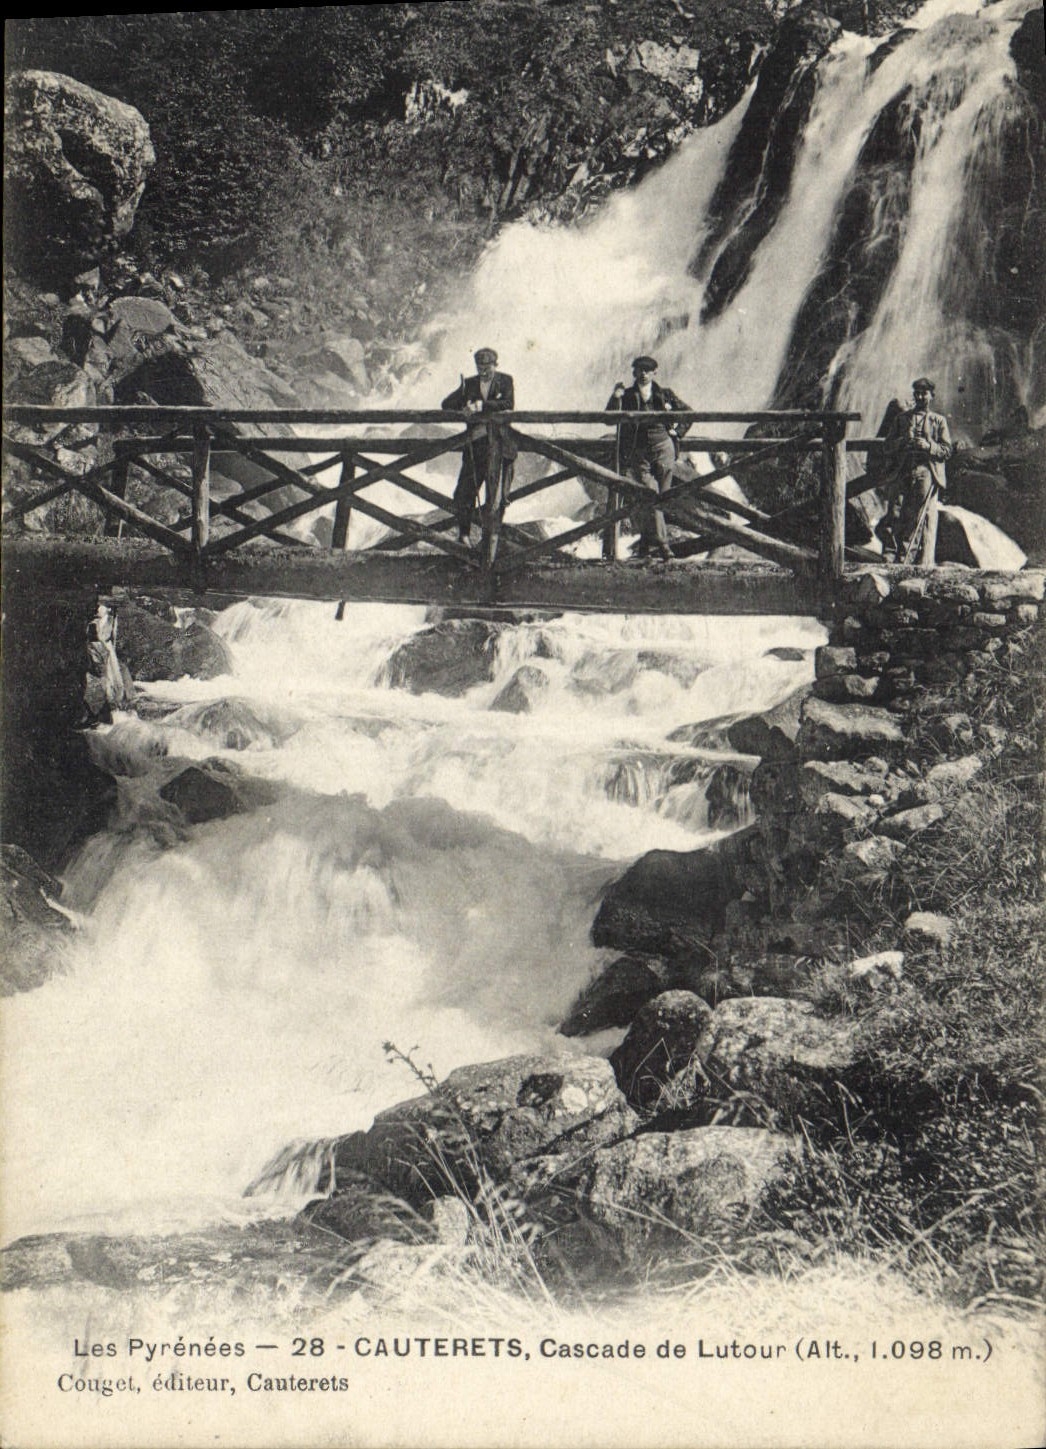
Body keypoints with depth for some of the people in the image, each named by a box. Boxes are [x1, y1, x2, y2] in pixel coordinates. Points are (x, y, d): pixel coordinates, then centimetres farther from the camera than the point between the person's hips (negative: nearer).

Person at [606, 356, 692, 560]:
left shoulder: (665, 395, 9)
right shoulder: (627, 396, 5)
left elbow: (687, 413, 21)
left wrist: (677, 432, 9)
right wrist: (615, 399, -19)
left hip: (663, 450, 2)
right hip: (638, 454, -2)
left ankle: (645, 544, 11)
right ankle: (660, 543, -17)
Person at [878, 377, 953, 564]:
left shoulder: (939, 420, 15)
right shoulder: (901, 417, 20)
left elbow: (947, 450, 8)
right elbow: (888, 445, 15)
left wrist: (928, 445, -10)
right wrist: (903, 441, -5)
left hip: (927, 473, -2)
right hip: (903, 472, 2)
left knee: (925, 517, -7)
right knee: (895, 514, -10)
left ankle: (924, 564, -9)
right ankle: (888, 558, -11)